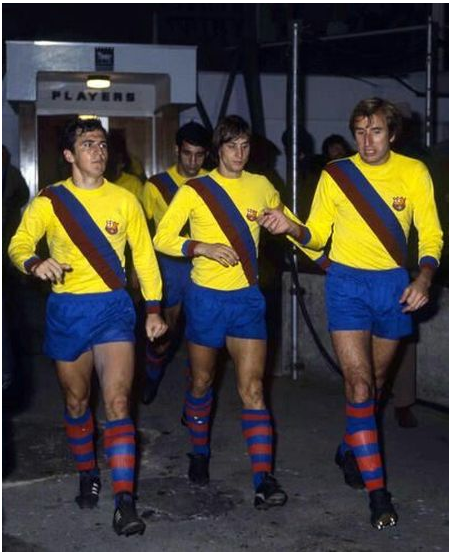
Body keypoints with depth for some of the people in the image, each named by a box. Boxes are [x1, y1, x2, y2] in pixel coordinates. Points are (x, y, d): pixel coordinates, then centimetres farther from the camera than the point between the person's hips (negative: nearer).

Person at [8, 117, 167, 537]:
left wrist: (153, 307, 4)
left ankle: (124, 502, -14)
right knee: (76, 401, 13)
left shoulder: (123, 200, 5)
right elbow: (19, 244, -4)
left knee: (117, 402, -12)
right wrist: (34, 263, -28)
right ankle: (88, 476, 35)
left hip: (113, 306, -1)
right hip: (66, 309, 1)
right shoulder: (49, 201, 1)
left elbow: (144, 255, 9)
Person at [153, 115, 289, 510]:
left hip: (248, 298, 1)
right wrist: (204, 247, -22)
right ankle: (200, 454, 35)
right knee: (202, 382, 13)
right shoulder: (194, 191, -4)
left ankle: (264, 479, -11)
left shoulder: (261, 187, 5)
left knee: (252, 388, -7)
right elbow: (162, 239, -8)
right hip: (207, 298, -1)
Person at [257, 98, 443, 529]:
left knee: (374, 383, 17)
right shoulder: (336, 175, -4)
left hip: (394, 284, 2)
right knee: (359, 385, -10)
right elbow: (317, 236, 1)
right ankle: (376, 491, -7)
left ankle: (351, 450, 42)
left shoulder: (413, 173, -2)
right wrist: (291, 227, -20)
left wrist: (423, 277, -17)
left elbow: (431, 234, 0)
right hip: (348, 283, -2)